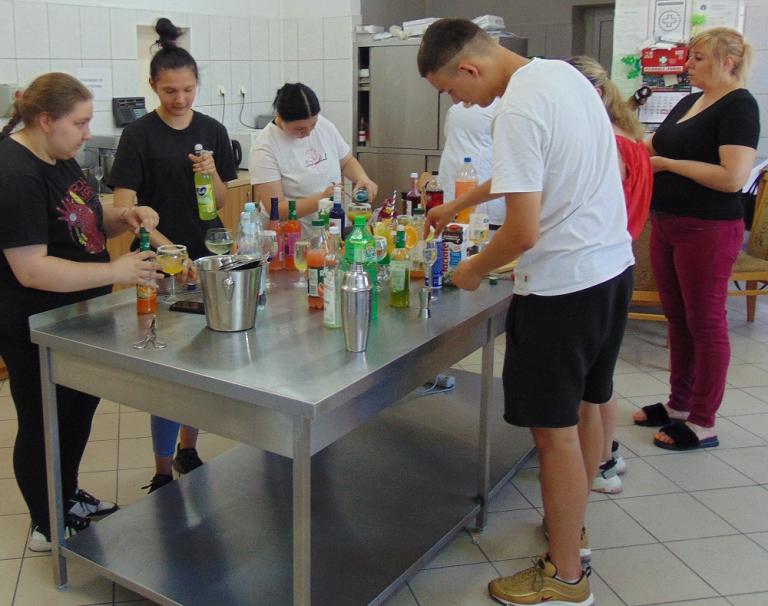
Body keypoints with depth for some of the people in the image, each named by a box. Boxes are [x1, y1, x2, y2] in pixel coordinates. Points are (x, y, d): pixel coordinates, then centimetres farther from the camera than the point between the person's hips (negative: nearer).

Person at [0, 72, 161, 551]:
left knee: (82, 406, 22)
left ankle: (69, 497, 44)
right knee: (42, 423, 8)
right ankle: (49, 526, 28)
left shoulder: (57, 158, 6)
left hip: (79, 318, 10)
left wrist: (124, 217, -3)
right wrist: (114, 272, -30)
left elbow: (81, 224, 17)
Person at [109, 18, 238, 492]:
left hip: (208, 259, 4)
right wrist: (164, 244, -27)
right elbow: (124, 206, -13)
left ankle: (188, 449, 33)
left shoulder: (212, 132, 5)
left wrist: (212, 175, -12)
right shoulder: (139, 136, -6)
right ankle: (163, 471, 13)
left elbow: (224, 203, 8)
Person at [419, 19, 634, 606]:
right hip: (613, 267, 10)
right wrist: (461, 203, 30)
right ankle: (570, 524, 40)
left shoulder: (518, 110, -21)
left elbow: (523, 232, -23)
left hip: (563, 284, -10)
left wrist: (475, 269, -4)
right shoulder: (562, 73, 9)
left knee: (556, 429, 2)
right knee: (585, 408, 21)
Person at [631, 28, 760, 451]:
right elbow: (651, 147, 21)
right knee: (677, 317, 15)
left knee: (705, 322, 1)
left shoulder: (739, 106, -12)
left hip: (707, 231, -8)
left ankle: (703, 424, 12)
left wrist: (667, 163, -16)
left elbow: (733, 177, -23)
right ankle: (679, 404, 29)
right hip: (666, 225, 8)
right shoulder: (689, 103, 13)